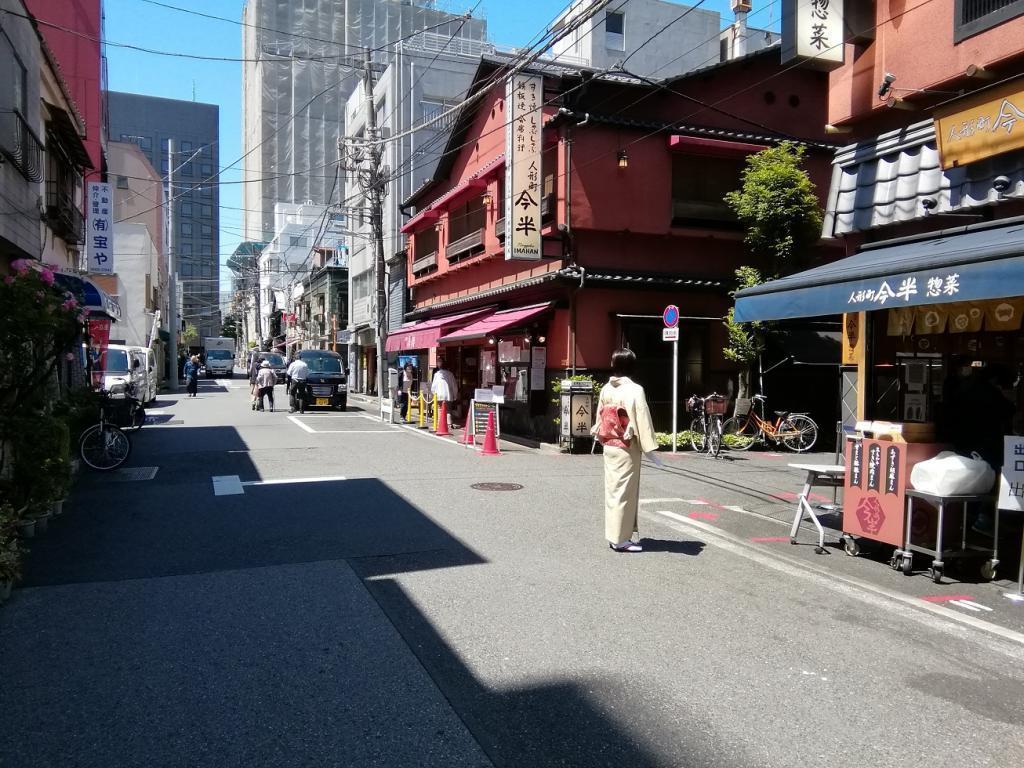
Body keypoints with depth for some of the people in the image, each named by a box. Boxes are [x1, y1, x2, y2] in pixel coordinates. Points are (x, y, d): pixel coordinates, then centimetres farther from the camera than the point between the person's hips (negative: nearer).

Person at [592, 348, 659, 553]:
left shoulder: (606, 389, 3)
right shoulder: (634, 390, -15)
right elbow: (642, 420, -17)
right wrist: (649, 446, -12)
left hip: (609, 446, 6)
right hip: (627, 447, -6)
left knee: (612, 488, 14)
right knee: (625, 490, 1)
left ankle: (614, 534, 24)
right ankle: (621, 539, 6)